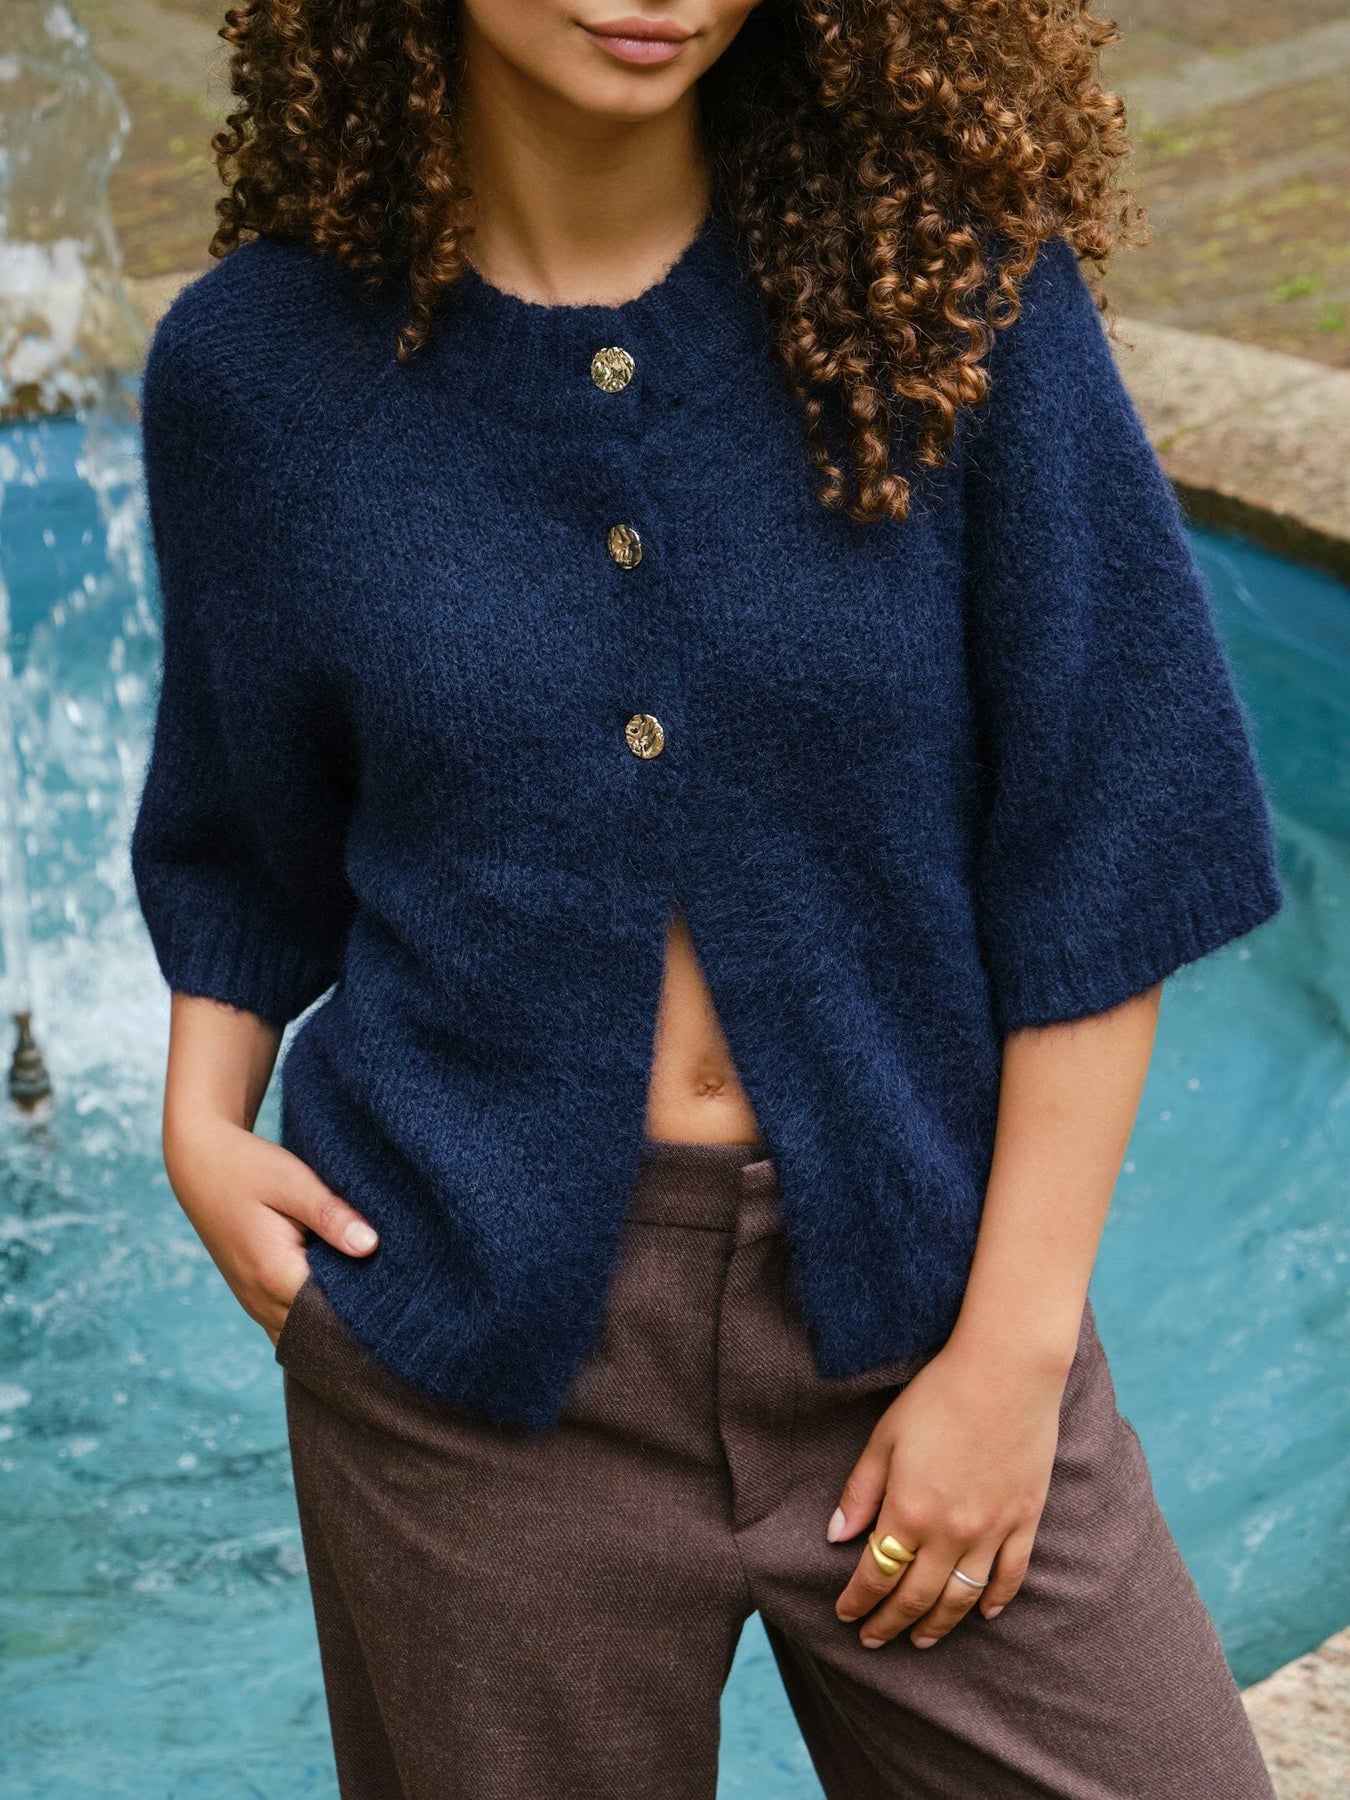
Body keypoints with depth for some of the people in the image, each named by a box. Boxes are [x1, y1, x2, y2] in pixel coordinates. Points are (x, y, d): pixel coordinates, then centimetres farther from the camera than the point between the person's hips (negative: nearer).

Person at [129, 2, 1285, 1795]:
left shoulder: (955, 287, -8)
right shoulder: (265, 361, -3)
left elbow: (1104, 856, -6)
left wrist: (1015, 1345, -7)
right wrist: (203, 1118, -3)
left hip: (909, 1293, 0)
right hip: (476, 1340, 1)